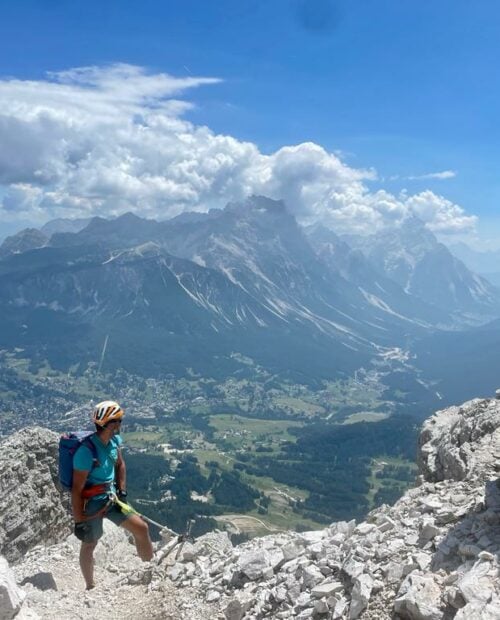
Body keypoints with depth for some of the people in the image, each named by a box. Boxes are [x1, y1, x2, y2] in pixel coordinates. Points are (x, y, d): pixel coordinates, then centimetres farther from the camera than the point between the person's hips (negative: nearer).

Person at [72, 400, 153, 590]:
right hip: (92, 503, -7)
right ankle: (90, 588, 34)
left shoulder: (114, 440, -7)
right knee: (89, 545, 13)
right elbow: (77, 490, -23)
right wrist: (79, 521, -18)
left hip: (111, 497, 7)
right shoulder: (87, 451, -29)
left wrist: (122, 491, 5)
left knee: (142, 528, 6)